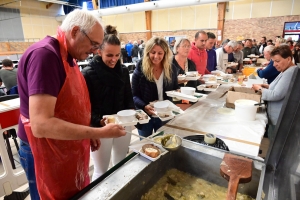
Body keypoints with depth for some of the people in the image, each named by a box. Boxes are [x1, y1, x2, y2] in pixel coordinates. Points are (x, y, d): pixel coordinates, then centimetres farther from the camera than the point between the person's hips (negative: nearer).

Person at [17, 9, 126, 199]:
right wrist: (100, 132, -26)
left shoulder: (68, 57, 6)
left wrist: (89, 134, 8)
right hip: (46, 153, -8)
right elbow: (41, 124, -30)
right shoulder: (45, 54, -24)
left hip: (68, 148, 8)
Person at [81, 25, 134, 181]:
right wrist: (100, 121, -30)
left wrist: (132, 112, -11)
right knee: (101, 172, 13)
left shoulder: (123, 71, 1)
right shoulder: (88, 74, -13)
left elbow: (128, 98, 8)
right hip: (100, 129, -4)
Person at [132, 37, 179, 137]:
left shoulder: (171, 69, -3)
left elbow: (175, 90, 9)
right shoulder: (140, 70, -11)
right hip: (145, 117, -2)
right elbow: (134, 95, -10)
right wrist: (144, 106, -27)